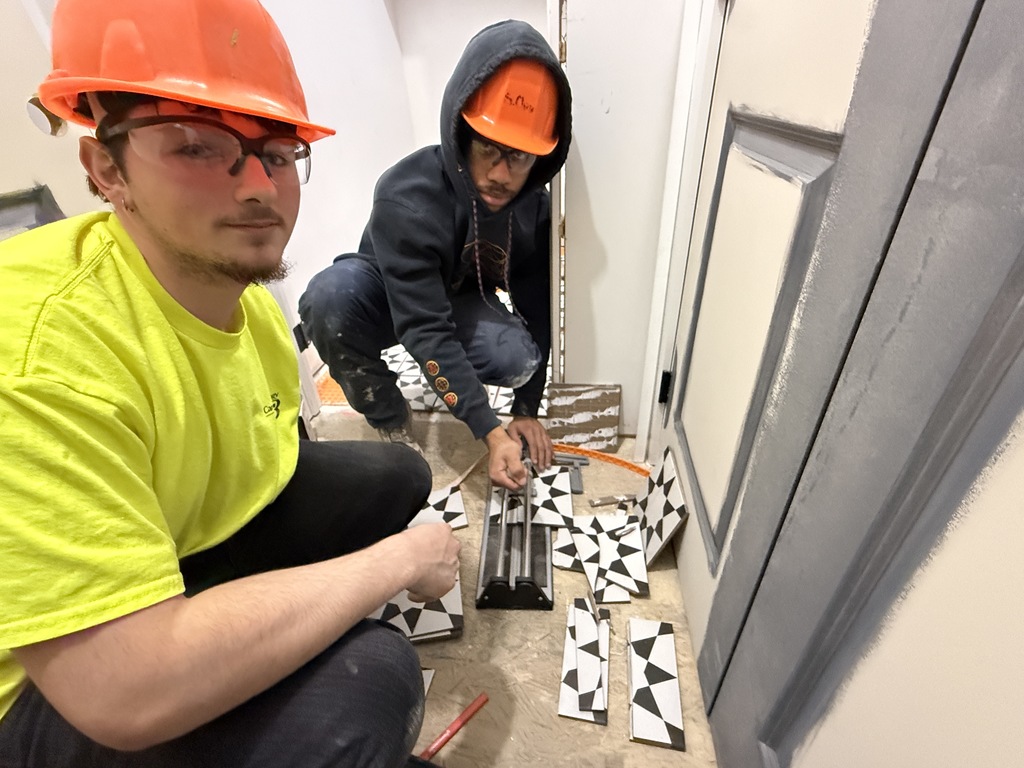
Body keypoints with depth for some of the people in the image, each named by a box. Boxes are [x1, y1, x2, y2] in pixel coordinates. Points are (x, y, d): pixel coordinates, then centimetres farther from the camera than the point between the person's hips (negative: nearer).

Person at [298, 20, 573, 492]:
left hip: (460, 304, 3)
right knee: (329, 295, -36)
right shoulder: (406, 195, -33)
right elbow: (425, 328, -36)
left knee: (519, 358, -27)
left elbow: (537, 310, -12)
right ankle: (389, 419, -10)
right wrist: (491, 432, -37)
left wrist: (526, 410, -12)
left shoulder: (535, 207, -18)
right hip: (386, 301, -2)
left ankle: (449, 375, 8)